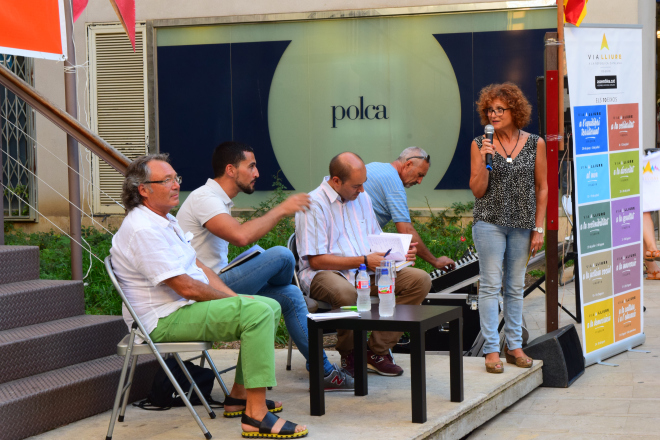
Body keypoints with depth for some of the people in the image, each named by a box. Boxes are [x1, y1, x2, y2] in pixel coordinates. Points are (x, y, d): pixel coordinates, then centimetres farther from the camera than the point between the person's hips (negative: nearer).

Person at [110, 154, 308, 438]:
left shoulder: (165, 221, 15)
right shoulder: (143, 230, -20)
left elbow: (199, 268, 16)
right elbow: (186, 287, -22)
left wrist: (234, 297, 2)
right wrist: (235, 299, -10)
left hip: (185, 307, 11)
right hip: (165, 320, -11)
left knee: (270, 307, 11)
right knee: (257, 312, -25)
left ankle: (240, 395, 15)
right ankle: (256, 415, -28)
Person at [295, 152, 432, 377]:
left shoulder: (362, 198, 16)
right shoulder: (313, 204, -9)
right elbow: (316, 260, -15)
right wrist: (363, 261, -17)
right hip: (324, 273, -7)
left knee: (420, 280, -14)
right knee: (345, 293, -43)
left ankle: (377, 351, -10)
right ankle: (350, 355, -12)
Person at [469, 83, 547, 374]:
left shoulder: (535, 144, 2)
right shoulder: (480, 144, -1)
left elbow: (542, 188, 6)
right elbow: (478, 191, -2)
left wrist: (538, 228, 2)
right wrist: (483, 161, -17)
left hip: (522, 225, 2)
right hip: (490, 221, -2)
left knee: (515, 287, 9)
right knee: (490, 285, -4)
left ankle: (514, 345, 18)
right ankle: (491, 349, -1)